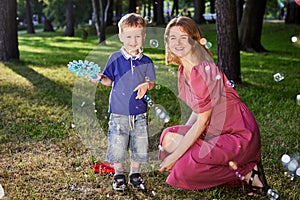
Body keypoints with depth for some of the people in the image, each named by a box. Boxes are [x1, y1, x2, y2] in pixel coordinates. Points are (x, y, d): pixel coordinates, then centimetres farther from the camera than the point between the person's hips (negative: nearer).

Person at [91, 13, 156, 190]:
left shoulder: (146, 61, 1)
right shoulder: (115, 59, -1)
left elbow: (152, 81, 6)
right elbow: (110, 81, 7)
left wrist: (146, 85, -16)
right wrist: (100, 78, -12)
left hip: (139, 113, 1)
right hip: (119, 112, -1)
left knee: (139, 146, 9)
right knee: (117, 147, 4)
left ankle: (135, 174, 28)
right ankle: (119, 175, 24)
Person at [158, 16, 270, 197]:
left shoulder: (205, 71, -23)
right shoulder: (183, 70, 6)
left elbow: (202, 121, -21)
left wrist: (173, 157, -16)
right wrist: (180, 136, 1)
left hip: (239, 136, -9)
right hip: (215, 131, 9)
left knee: (184, 171, -19)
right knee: (169, 137, -2)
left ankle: (247, 172, -4)